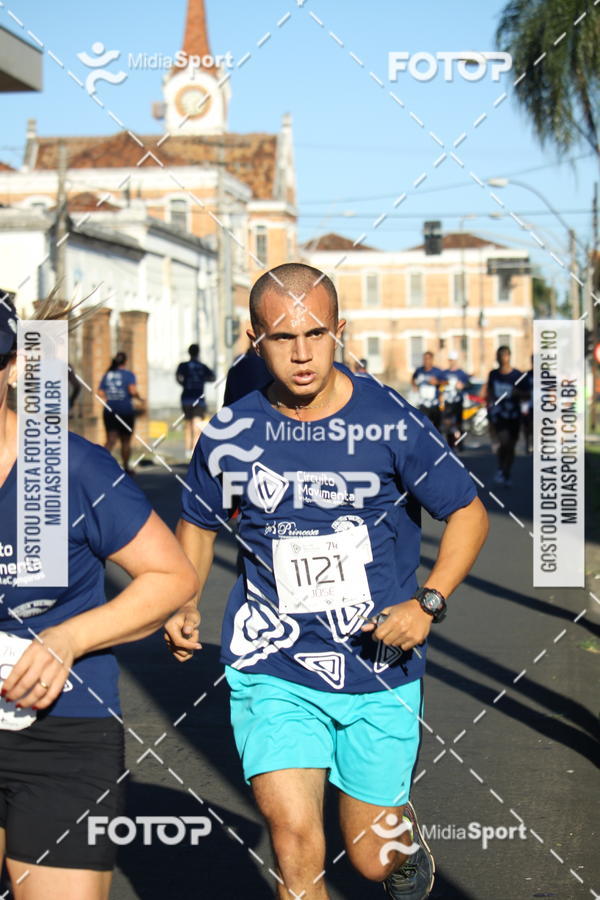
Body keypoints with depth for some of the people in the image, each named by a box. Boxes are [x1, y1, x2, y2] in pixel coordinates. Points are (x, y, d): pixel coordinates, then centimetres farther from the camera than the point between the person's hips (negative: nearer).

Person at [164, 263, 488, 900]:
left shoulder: (390, 424, -8)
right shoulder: (230, 435, -3)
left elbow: (468, 512, 2)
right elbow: (197, 522, 16)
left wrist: (427, 603, -12)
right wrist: (182, 605, 1)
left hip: (380, 673, 0)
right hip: (271, 671, 0)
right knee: (295, 843, -17)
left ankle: (403, 828, 48)